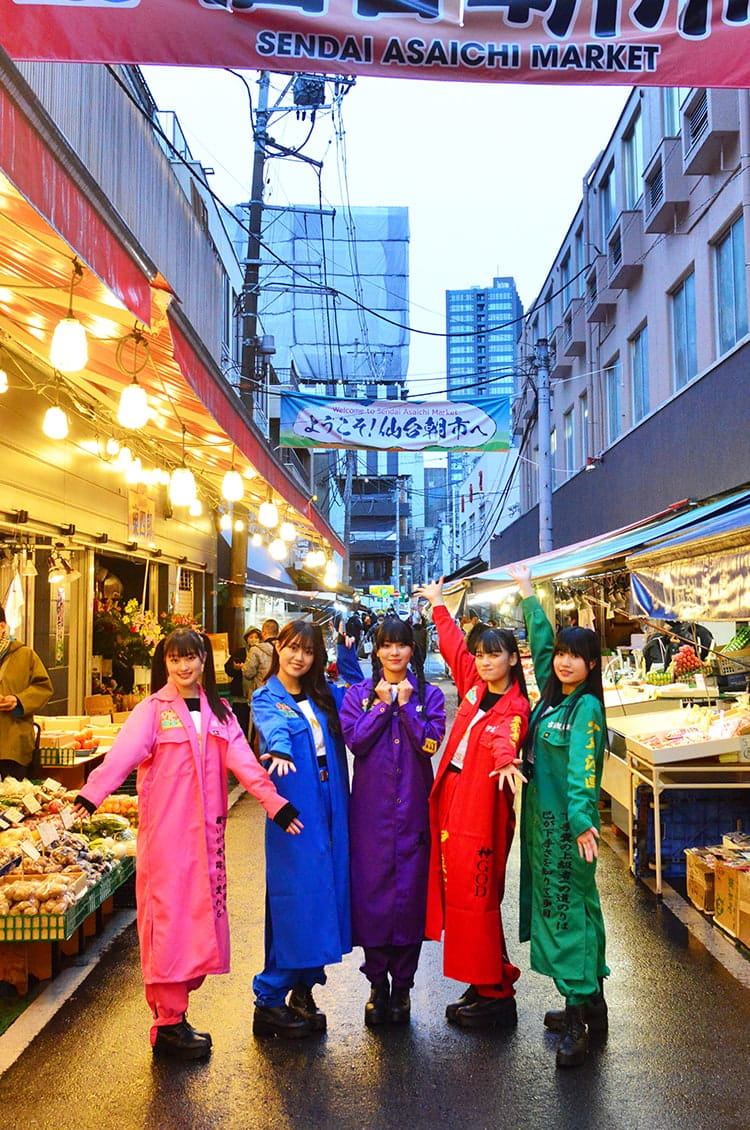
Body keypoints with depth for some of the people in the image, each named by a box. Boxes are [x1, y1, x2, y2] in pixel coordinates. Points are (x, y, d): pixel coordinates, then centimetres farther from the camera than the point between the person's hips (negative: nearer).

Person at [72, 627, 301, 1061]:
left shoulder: (217, 711, 10)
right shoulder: (153, 710, -4)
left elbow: (242, 759, -1)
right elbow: (123, 753, -21)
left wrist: (274, 801, -14)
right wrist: (92, 793, -38)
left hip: (206, 831, 5)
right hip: (164, 831, -5)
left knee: (199, 917, 9)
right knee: (168, 916, -1)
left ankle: (174, 1011, 24)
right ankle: (169, 1023, 11)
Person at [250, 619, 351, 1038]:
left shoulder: (325, 695, 14)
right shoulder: (266, 698, -1)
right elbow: (273, 727, -23)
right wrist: (280, 751, -42)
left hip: (330, 807, 5)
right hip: (294, 809, -5)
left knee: (323, 895, 7)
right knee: (295, 898, -6)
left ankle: (303, 991, 21)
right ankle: (269, 1001, 6)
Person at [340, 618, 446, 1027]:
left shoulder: (429, 694, 5)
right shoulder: (358, 694, 6)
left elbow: (430, 743, -9)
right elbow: (355, 740, -8)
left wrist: (404, 704, -12)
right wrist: (382, 705, -10)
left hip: (413, 807, 0)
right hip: (371, 807, 0)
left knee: (411, 889, 3)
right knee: (371, 888, 2)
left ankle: (402, 984, 19)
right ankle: (378, 982, 19)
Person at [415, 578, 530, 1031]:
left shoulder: (514, 708, -12)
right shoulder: (473, 684, 9)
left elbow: (506, 738, -34)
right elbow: (454, 645, 24)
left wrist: (505, 760, -56)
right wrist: (439, 604, 32)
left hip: (482, 804, -8)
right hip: (451, 795, 8)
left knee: (476, 897, -3)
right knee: (455, 889, 12)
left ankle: (495, 994, 11)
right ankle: (484, 983, 25)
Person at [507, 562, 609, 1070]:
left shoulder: (587, 707, -12)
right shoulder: (551, 695, 9)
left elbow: (582, 768, -24)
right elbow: (540, 642, 20)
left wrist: (583, 820, -34)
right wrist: (528, 592, 25)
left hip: (568, 822, -8)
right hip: (541, 818, 8)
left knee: (569, 908, -4)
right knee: (552, 906, 13)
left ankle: (578, 1017, 4)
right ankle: (588, 1003, 24)